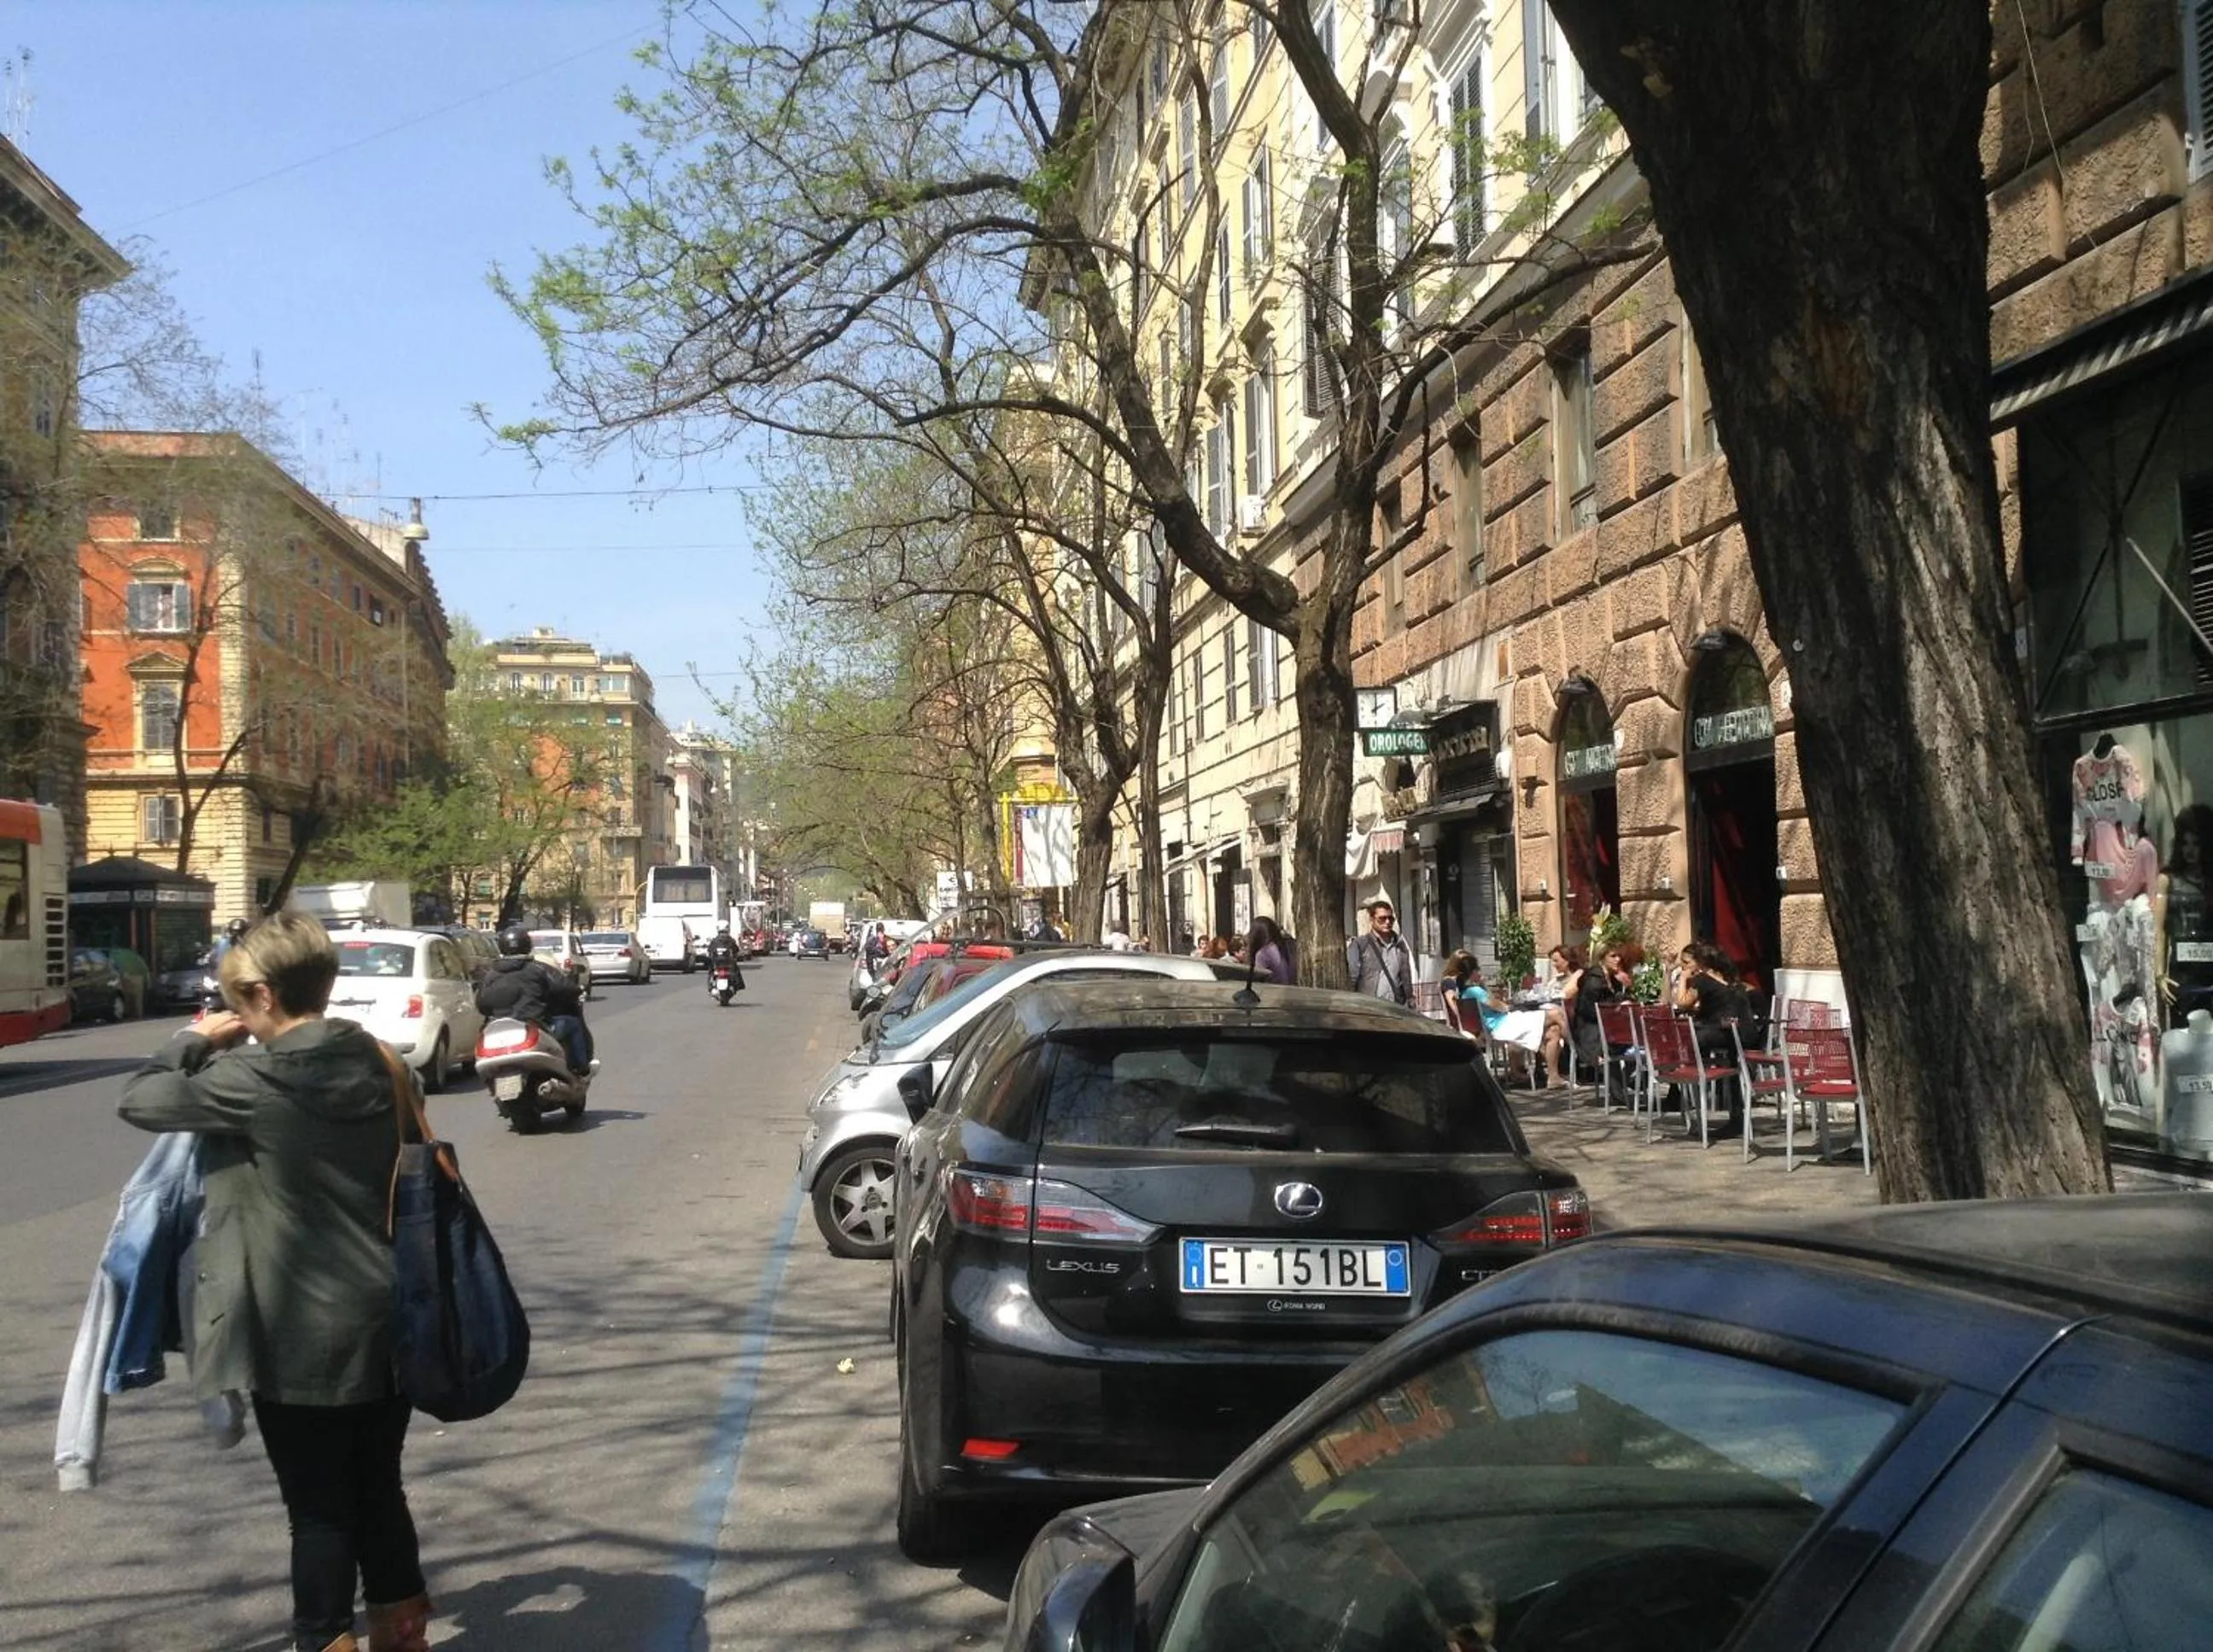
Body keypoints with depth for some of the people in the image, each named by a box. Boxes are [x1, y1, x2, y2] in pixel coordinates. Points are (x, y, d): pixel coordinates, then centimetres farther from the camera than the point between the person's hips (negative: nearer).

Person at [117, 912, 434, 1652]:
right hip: (383, 1318, 6)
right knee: (379, 1489, 20)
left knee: (319, 1509, 7)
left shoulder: (257, 1080, -17)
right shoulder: (377, 1063, 1)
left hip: (302, 1332, -6)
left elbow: (140, 1099, -9)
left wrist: (195, 1043, 9)